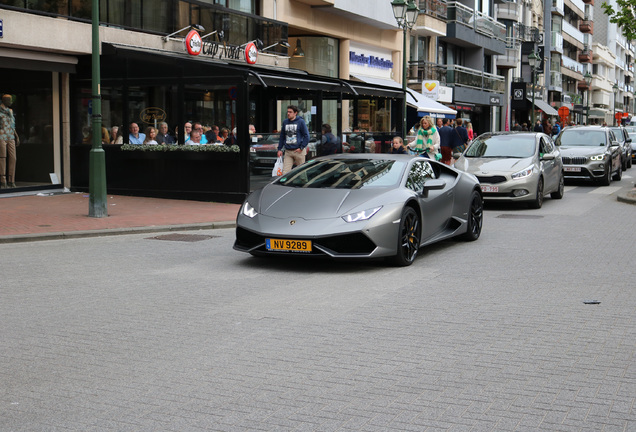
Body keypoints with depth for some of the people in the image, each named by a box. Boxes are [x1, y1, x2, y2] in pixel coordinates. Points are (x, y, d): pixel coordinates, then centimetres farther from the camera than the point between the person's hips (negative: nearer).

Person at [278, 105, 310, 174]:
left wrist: (301, 148, -10)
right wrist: (279, 149, 11)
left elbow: (306, 136, -4)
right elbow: (282, 136, 16)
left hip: (298, 151, -3)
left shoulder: (301, 122, -3)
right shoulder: (285, 122, 9)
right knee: (285, 172, -6)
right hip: (288, 152, 3)